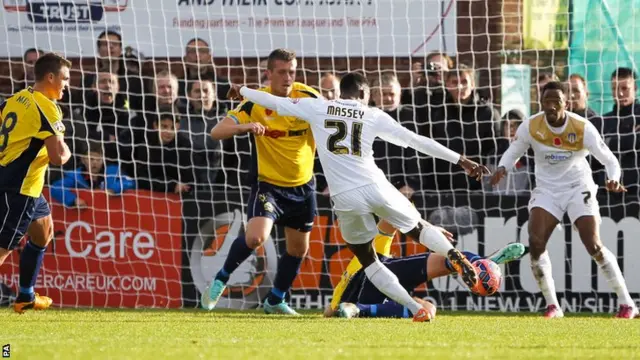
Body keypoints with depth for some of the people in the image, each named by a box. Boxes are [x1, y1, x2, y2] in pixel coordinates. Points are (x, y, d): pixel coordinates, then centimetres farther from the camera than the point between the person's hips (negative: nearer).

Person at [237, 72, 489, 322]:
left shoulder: (316, 108, 7)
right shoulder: (373, 116, 7)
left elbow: (273, 102, 15)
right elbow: (418, 141, 6)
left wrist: (242, 91, 34)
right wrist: (462, 161, 9)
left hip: (345, 198, 0)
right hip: (376, 188, 0)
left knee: (367, 260, 17)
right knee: (419, 229, 21)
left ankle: (417, 310, 7)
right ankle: (453, 254, -10)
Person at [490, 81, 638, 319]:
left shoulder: (582, 128, -17)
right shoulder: (531, 127, -11)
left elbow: (609, 159, -14)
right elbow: (513, 152, 3)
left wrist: (614, 180, -36)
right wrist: (502, 169, -20)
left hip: (579, 188, -2)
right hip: (547, 190, 2)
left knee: (594, 246, -12)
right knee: (535, 243, -16)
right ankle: (552, 306, -3)